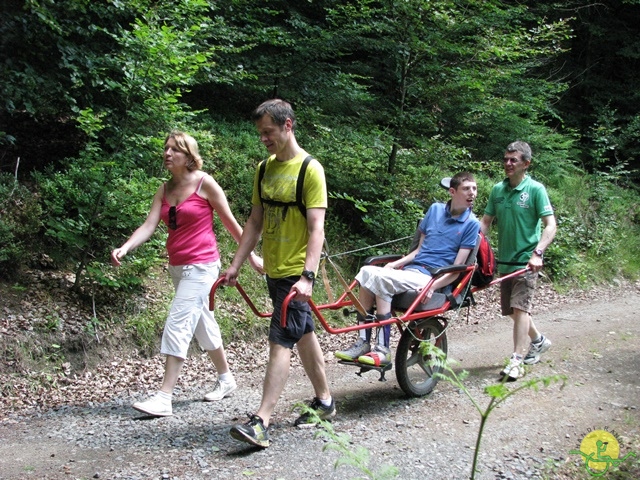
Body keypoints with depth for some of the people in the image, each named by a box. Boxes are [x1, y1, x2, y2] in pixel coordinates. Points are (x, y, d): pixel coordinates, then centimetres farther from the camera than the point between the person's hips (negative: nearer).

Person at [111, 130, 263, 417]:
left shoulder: (205, 183, -10)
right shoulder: (164, 190, 7)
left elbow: (230, 222, -3)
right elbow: (149, 226, -4)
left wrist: (251, 256, 2)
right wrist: (124, 248, -22)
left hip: (201, 266, -7)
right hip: (177, 266, 7)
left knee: (177, 326, -13)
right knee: (203, 324, 18)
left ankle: (164, 398, -11)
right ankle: (225, 379, 35)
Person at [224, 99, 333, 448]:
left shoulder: (310, 170, -12)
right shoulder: (265, 169, 10)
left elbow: (316, 228, -18)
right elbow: (255, 222, 14)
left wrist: (307, 276, -27)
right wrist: (235, 265, 9)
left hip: (296, 273, -8)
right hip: (273, 270, 8)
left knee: (280, 342, -9)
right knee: (304, 335, 17)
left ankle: (261, 423, -9)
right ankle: (324, 400, 32)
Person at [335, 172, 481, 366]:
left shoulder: (471, 224, 0)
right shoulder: (435, 210, 15)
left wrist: (432, 287, -21)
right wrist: (394, 264, 4)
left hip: (433, 278, -5)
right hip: (411, 270, 5)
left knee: (382, 278, -29)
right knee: (367, 271, -21)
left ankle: (383, 350, -26)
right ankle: (363, 342, -19)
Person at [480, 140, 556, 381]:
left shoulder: (535, 189, -8)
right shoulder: (497, 190, 7)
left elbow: (550, 225, -13)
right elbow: (486, 221, 11)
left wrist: (537, 253, -25)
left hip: (526, 260, -6)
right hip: (505, 260, 6)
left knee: (520, 306, -14)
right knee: (511, 309, 15)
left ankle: (517, 361, -11)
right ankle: (538, 340, 39)